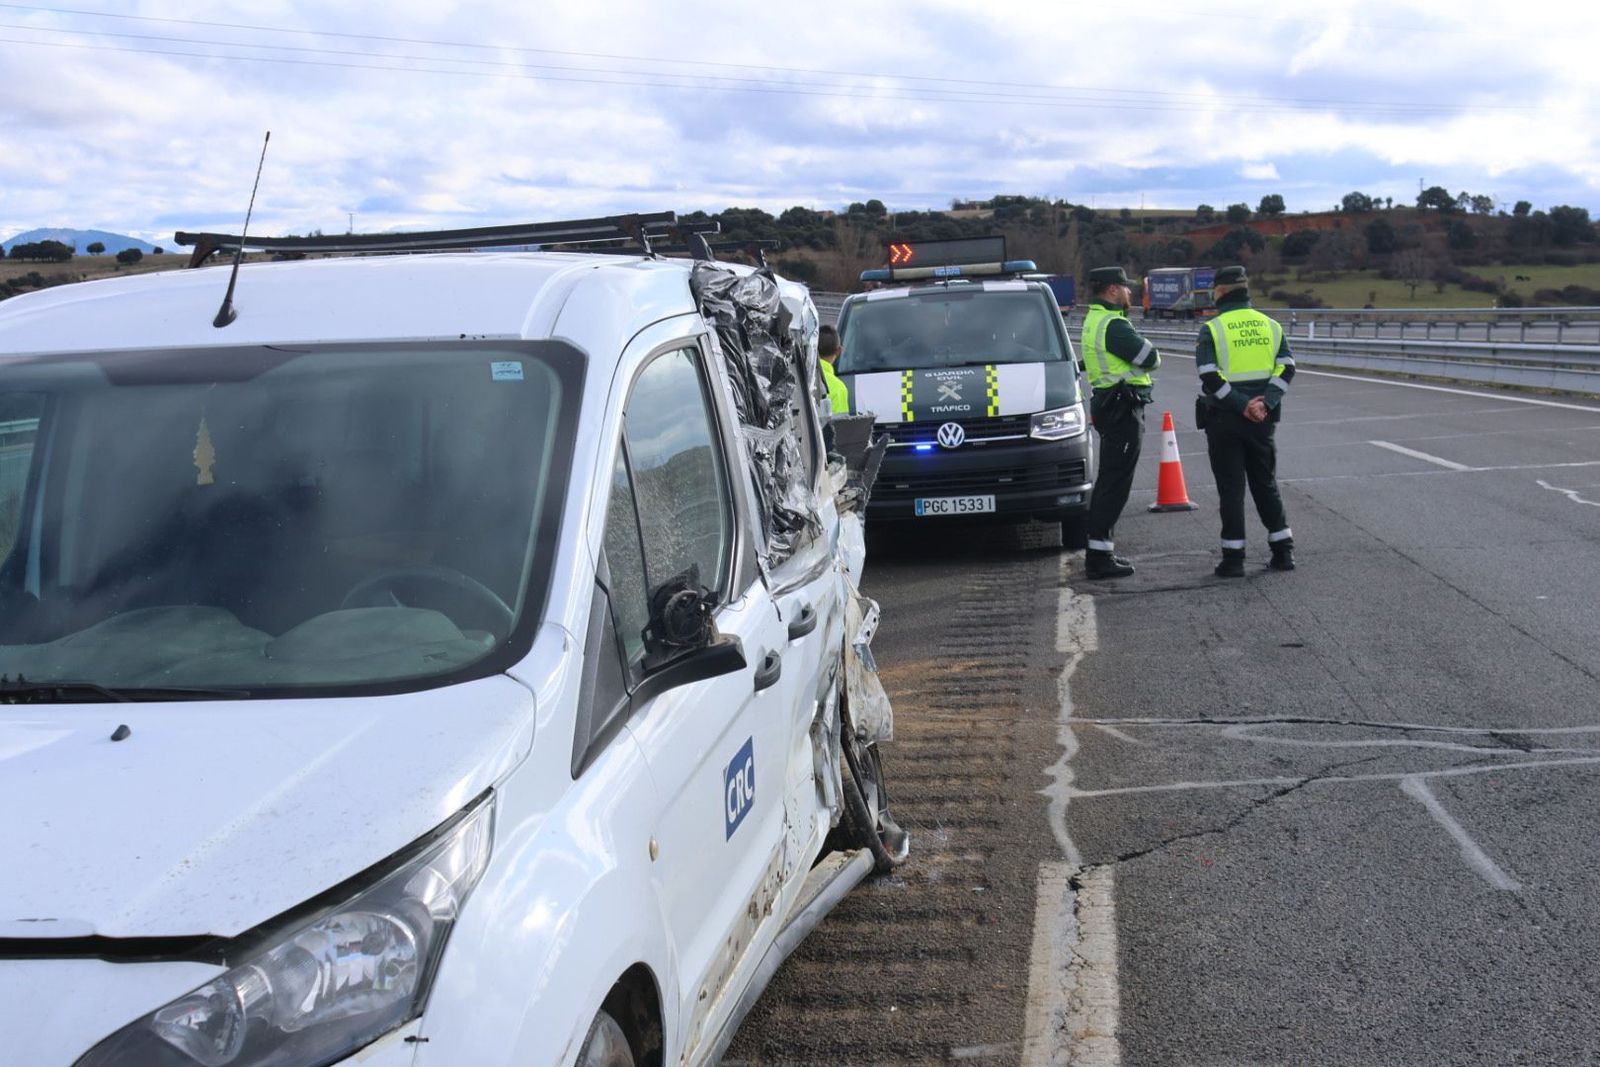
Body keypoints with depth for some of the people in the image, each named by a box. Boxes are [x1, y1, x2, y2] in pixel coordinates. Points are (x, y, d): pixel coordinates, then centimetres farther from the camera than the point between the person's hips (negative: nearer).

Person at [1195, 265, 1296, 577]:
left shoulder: (1212, 329, -7)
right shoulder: (1271, 326, 7)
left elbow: (1209, 376, -17)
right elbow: (1286, 369, -2)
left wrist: (1242, 405, -16)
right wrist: (1265, 402, -9)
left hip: (1225, 419, -4)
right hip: (1263, 419, 4)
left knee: (1231, 489, 1)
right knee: (1266, 485, 15)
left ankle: (1233, 558, 2)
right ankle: (1283, 551, 16)